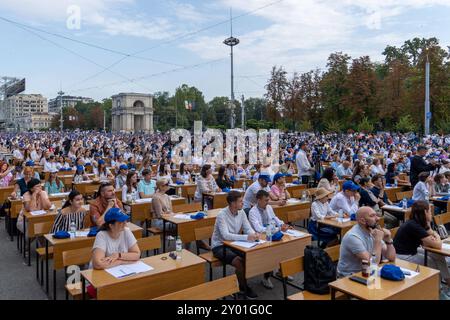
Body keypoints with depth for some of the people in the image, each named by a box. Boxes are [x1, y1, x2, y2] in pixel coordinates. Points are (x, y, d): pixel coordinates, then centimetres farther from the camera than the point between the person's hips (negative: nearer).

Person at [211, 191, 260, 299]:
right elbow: (226, 236, -34)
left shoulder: (241, 212, -3)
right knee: (239, 261, -28)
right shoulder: (222, 215, -24)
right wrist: (246, 237, -41)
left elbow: (248, 228, -2)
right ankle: (245, 288, -4)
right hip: (219, 246, -6)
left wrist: (254, 234, -27)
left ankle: (241, 285, 4)